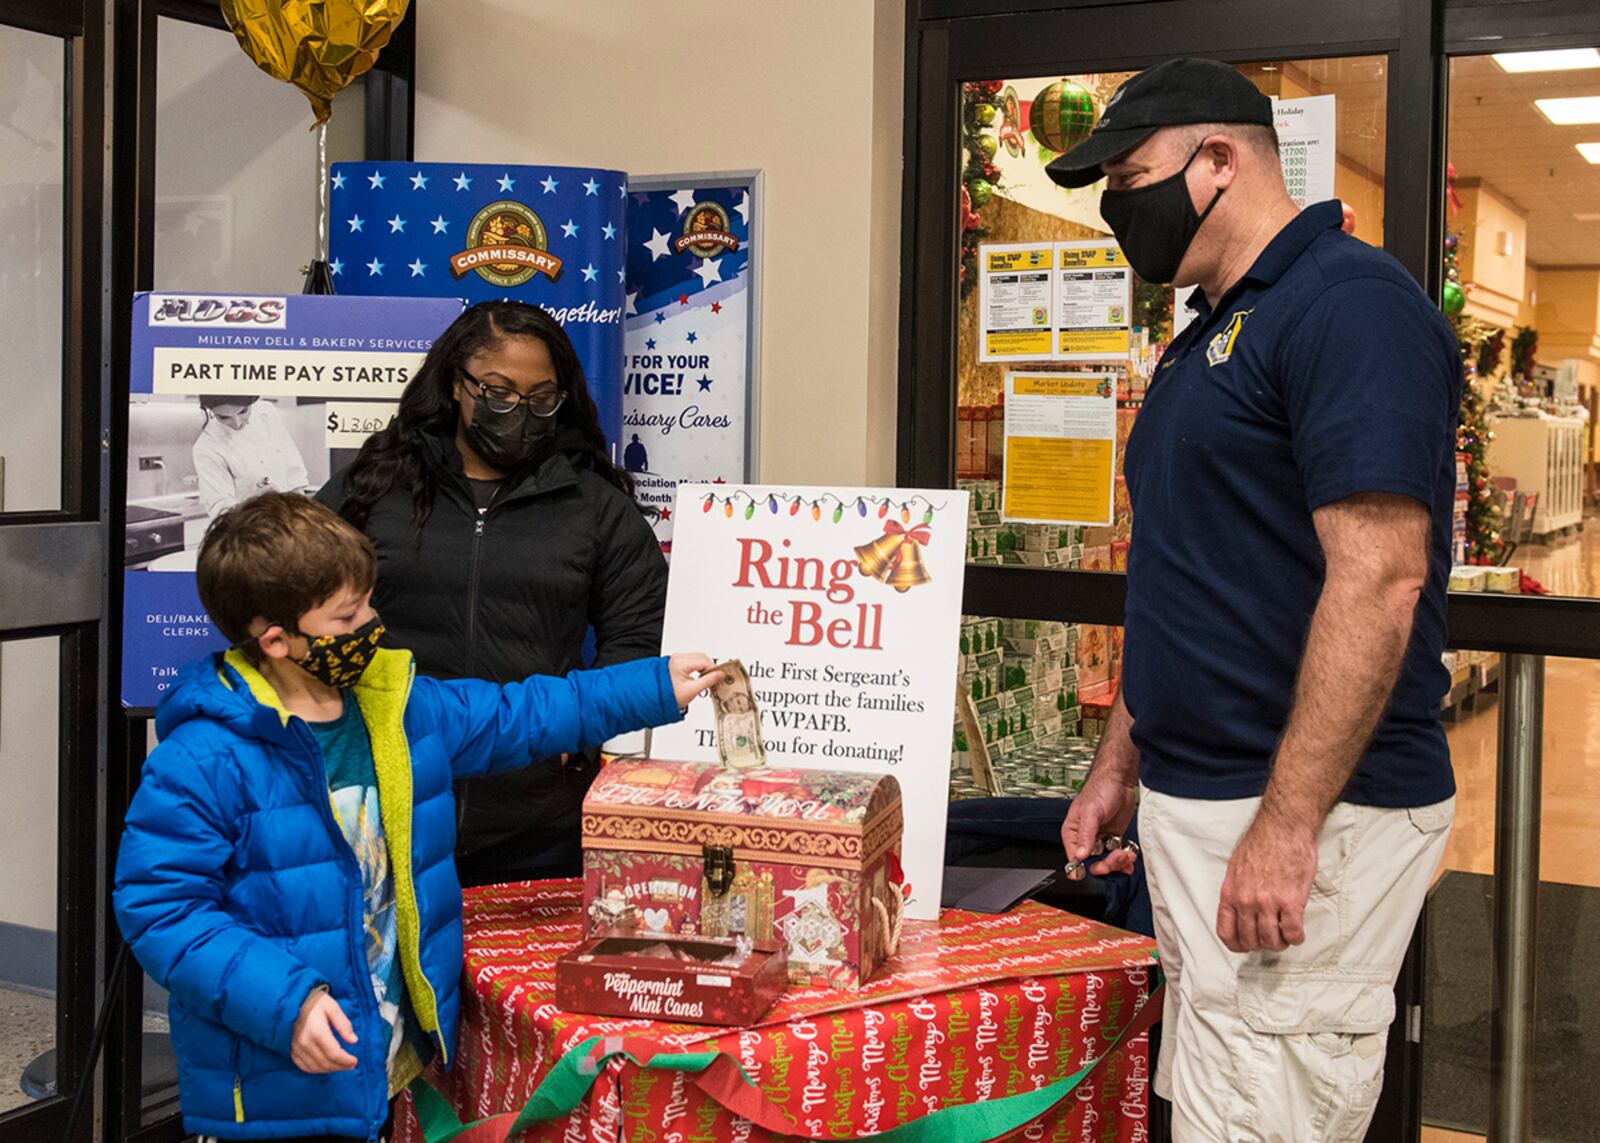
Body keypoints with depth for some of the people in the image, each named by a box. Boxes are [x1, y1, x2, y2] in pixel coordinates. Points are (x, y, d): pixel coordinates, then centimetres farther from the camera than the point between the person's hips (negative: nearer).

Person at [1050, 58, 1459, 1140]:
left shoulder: (1350, 305, -13)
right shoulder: (1209, 337, 18)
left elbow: (1378, 583, -22)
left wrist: (1286, 824, -25)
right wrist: (1120, 764, 21)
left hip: (1305, 819, -9)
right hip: (1193, 805, 10)